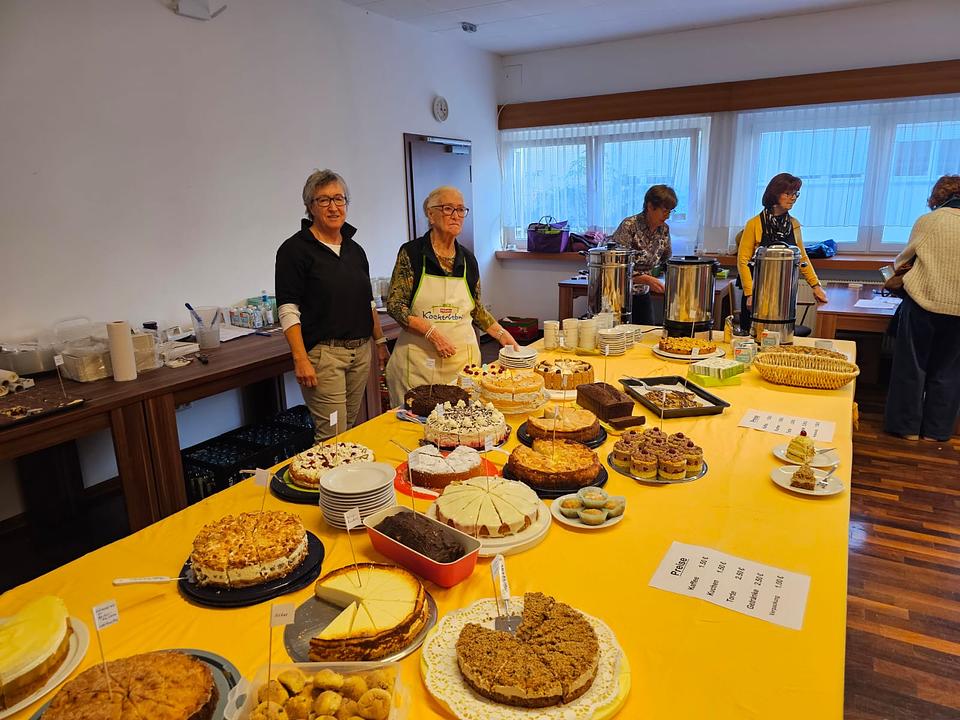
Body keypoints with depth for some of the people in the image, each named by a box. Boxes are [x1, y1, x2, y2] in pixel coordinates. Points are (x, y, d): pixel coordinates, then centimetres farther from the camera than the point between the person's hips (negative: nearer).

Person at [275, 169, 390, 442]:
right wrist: (301, 359, -18)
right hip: (323, 353, -6)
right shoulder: (295, 249, -6)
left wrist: (380, 342, 16)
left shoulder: (355, 249, 13)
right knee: (333, 436, -6)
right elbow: (288, 310, -11)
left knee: (352, 428, 12)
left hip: (361, 351, 6)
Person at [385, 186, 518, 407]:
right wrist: (431, 332, -17)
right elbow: (394, 305, -8)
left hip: (463, 357, 4)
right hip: (419, 359, -3)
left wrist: (501, 334, 7)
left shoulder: (468, 259, 9)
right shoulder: (411, 252, -4)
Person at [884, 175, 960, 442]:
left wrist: (898, 266, 31)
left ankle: (908, 427, 15)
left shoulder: (927, 222, -3)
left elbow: (903, 259, 9)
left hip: (922, 302, -2)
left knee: (912, 366, 8)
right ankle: (936, 430, 19)